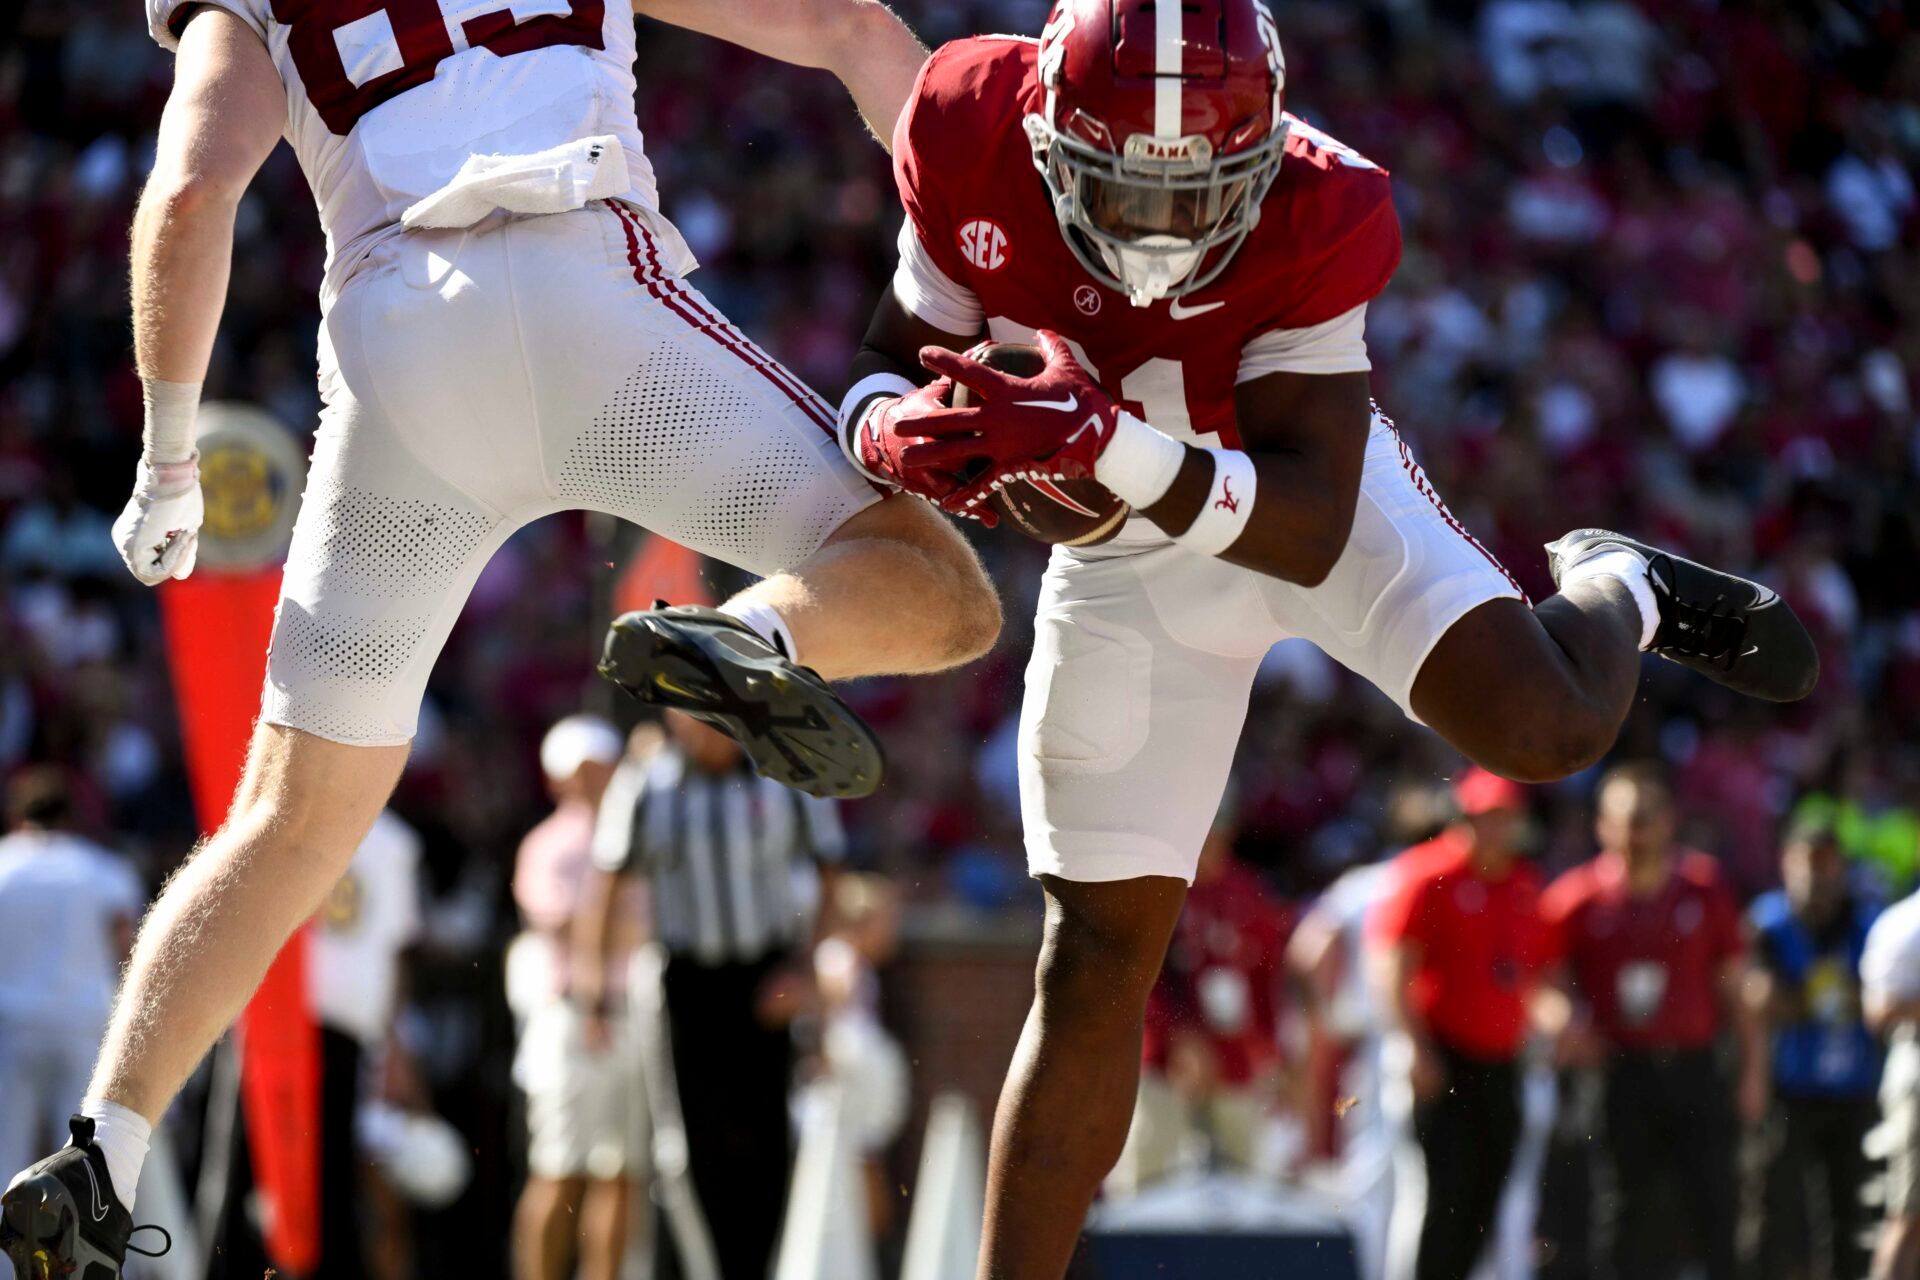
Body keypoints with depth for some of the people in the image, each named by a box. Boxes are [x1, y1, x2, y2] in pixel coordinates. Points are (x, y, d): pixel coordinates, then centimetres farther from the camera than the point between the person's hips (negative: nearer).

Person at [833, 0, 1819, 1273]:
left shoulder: (1313, 217, -33)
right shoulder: (975, 140, -25)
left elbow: (1309, 531, -33)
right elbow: (889, 366, -11)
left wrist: (1108, 445, -49)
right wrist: (903, 431, -36)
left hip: (1306, 494, -2)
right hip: (1130, 559, 2)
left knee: (1543, 727, -23)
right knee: (1100, 949, -3)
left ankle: (1616, 594, 15)